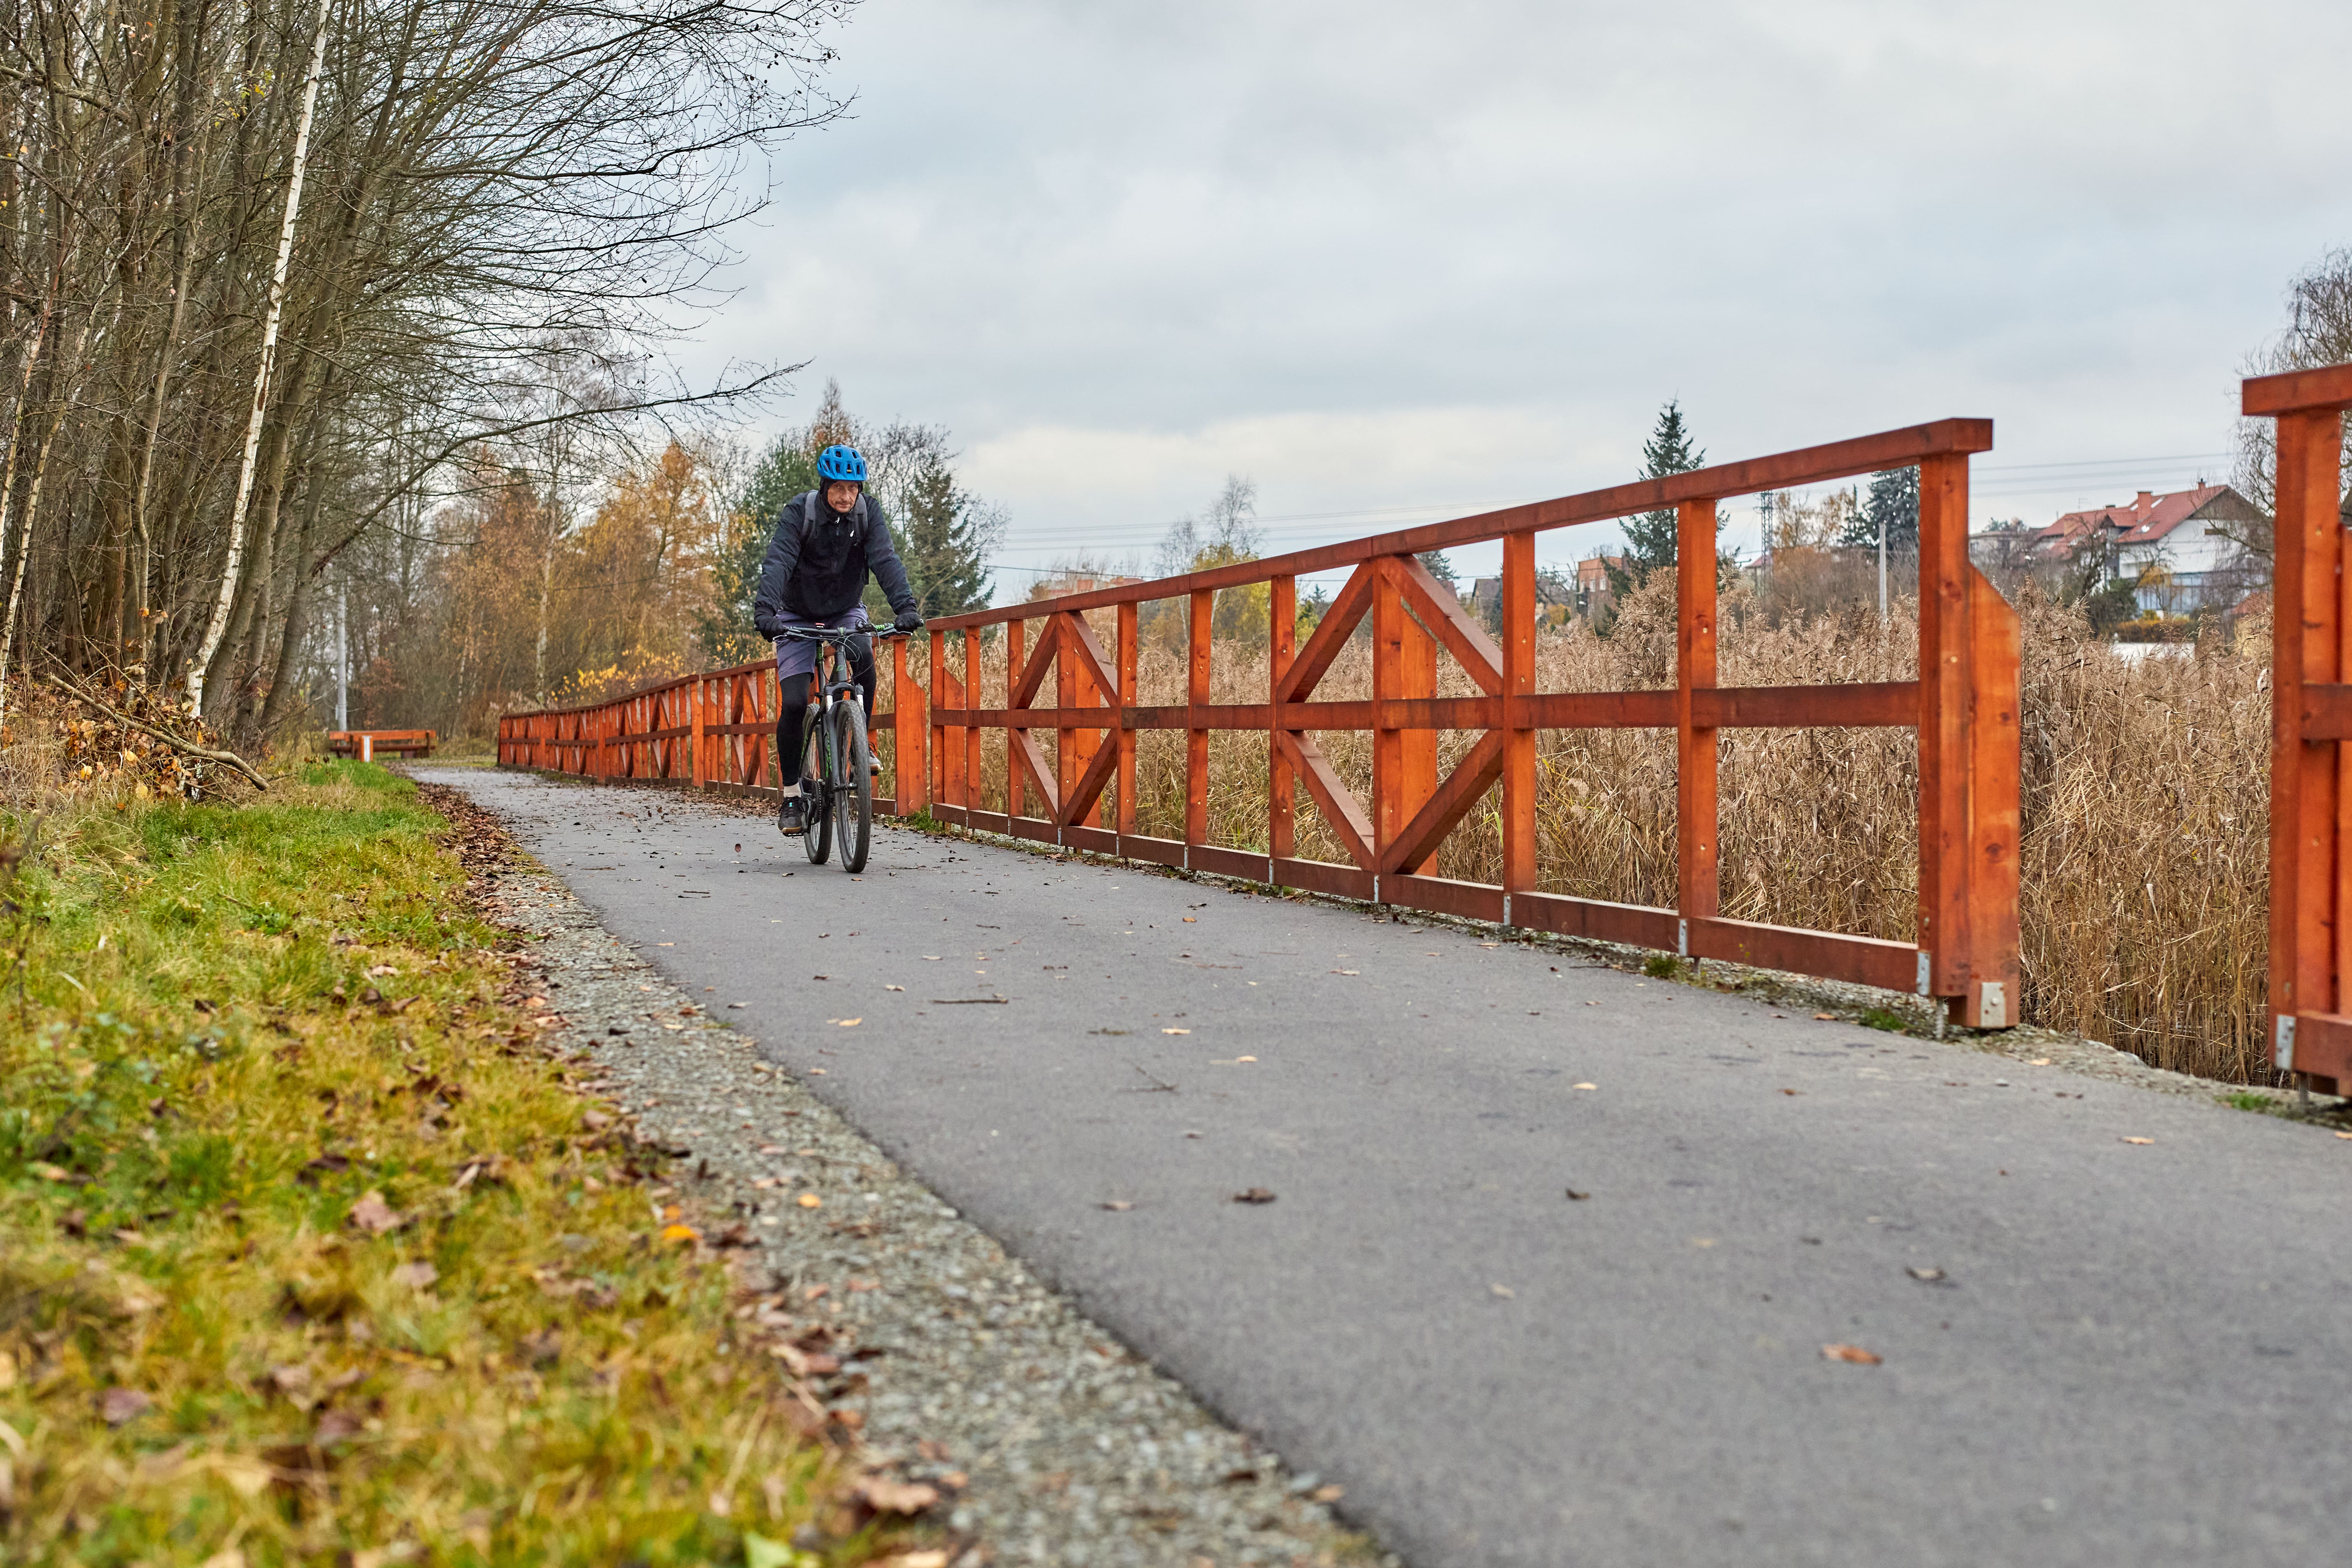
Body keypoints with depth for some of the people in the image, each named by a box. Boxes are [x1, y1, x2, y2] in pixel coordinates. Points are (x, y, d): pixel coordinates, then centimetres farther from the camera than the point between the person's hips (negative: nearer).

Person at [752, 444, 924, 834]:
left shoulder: (868, 512, -14)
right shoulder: (798, 512, -20)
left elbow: (886, 561, -24)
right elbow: (778, 563, -31)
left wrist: (905, 607, -40)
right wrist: (765, 610, -48)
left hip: (846, 611, 1)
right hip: (798, 616, -1)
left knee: (863, 655, -33)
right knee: (794, 703, -14)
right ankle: (791, 794, 0)